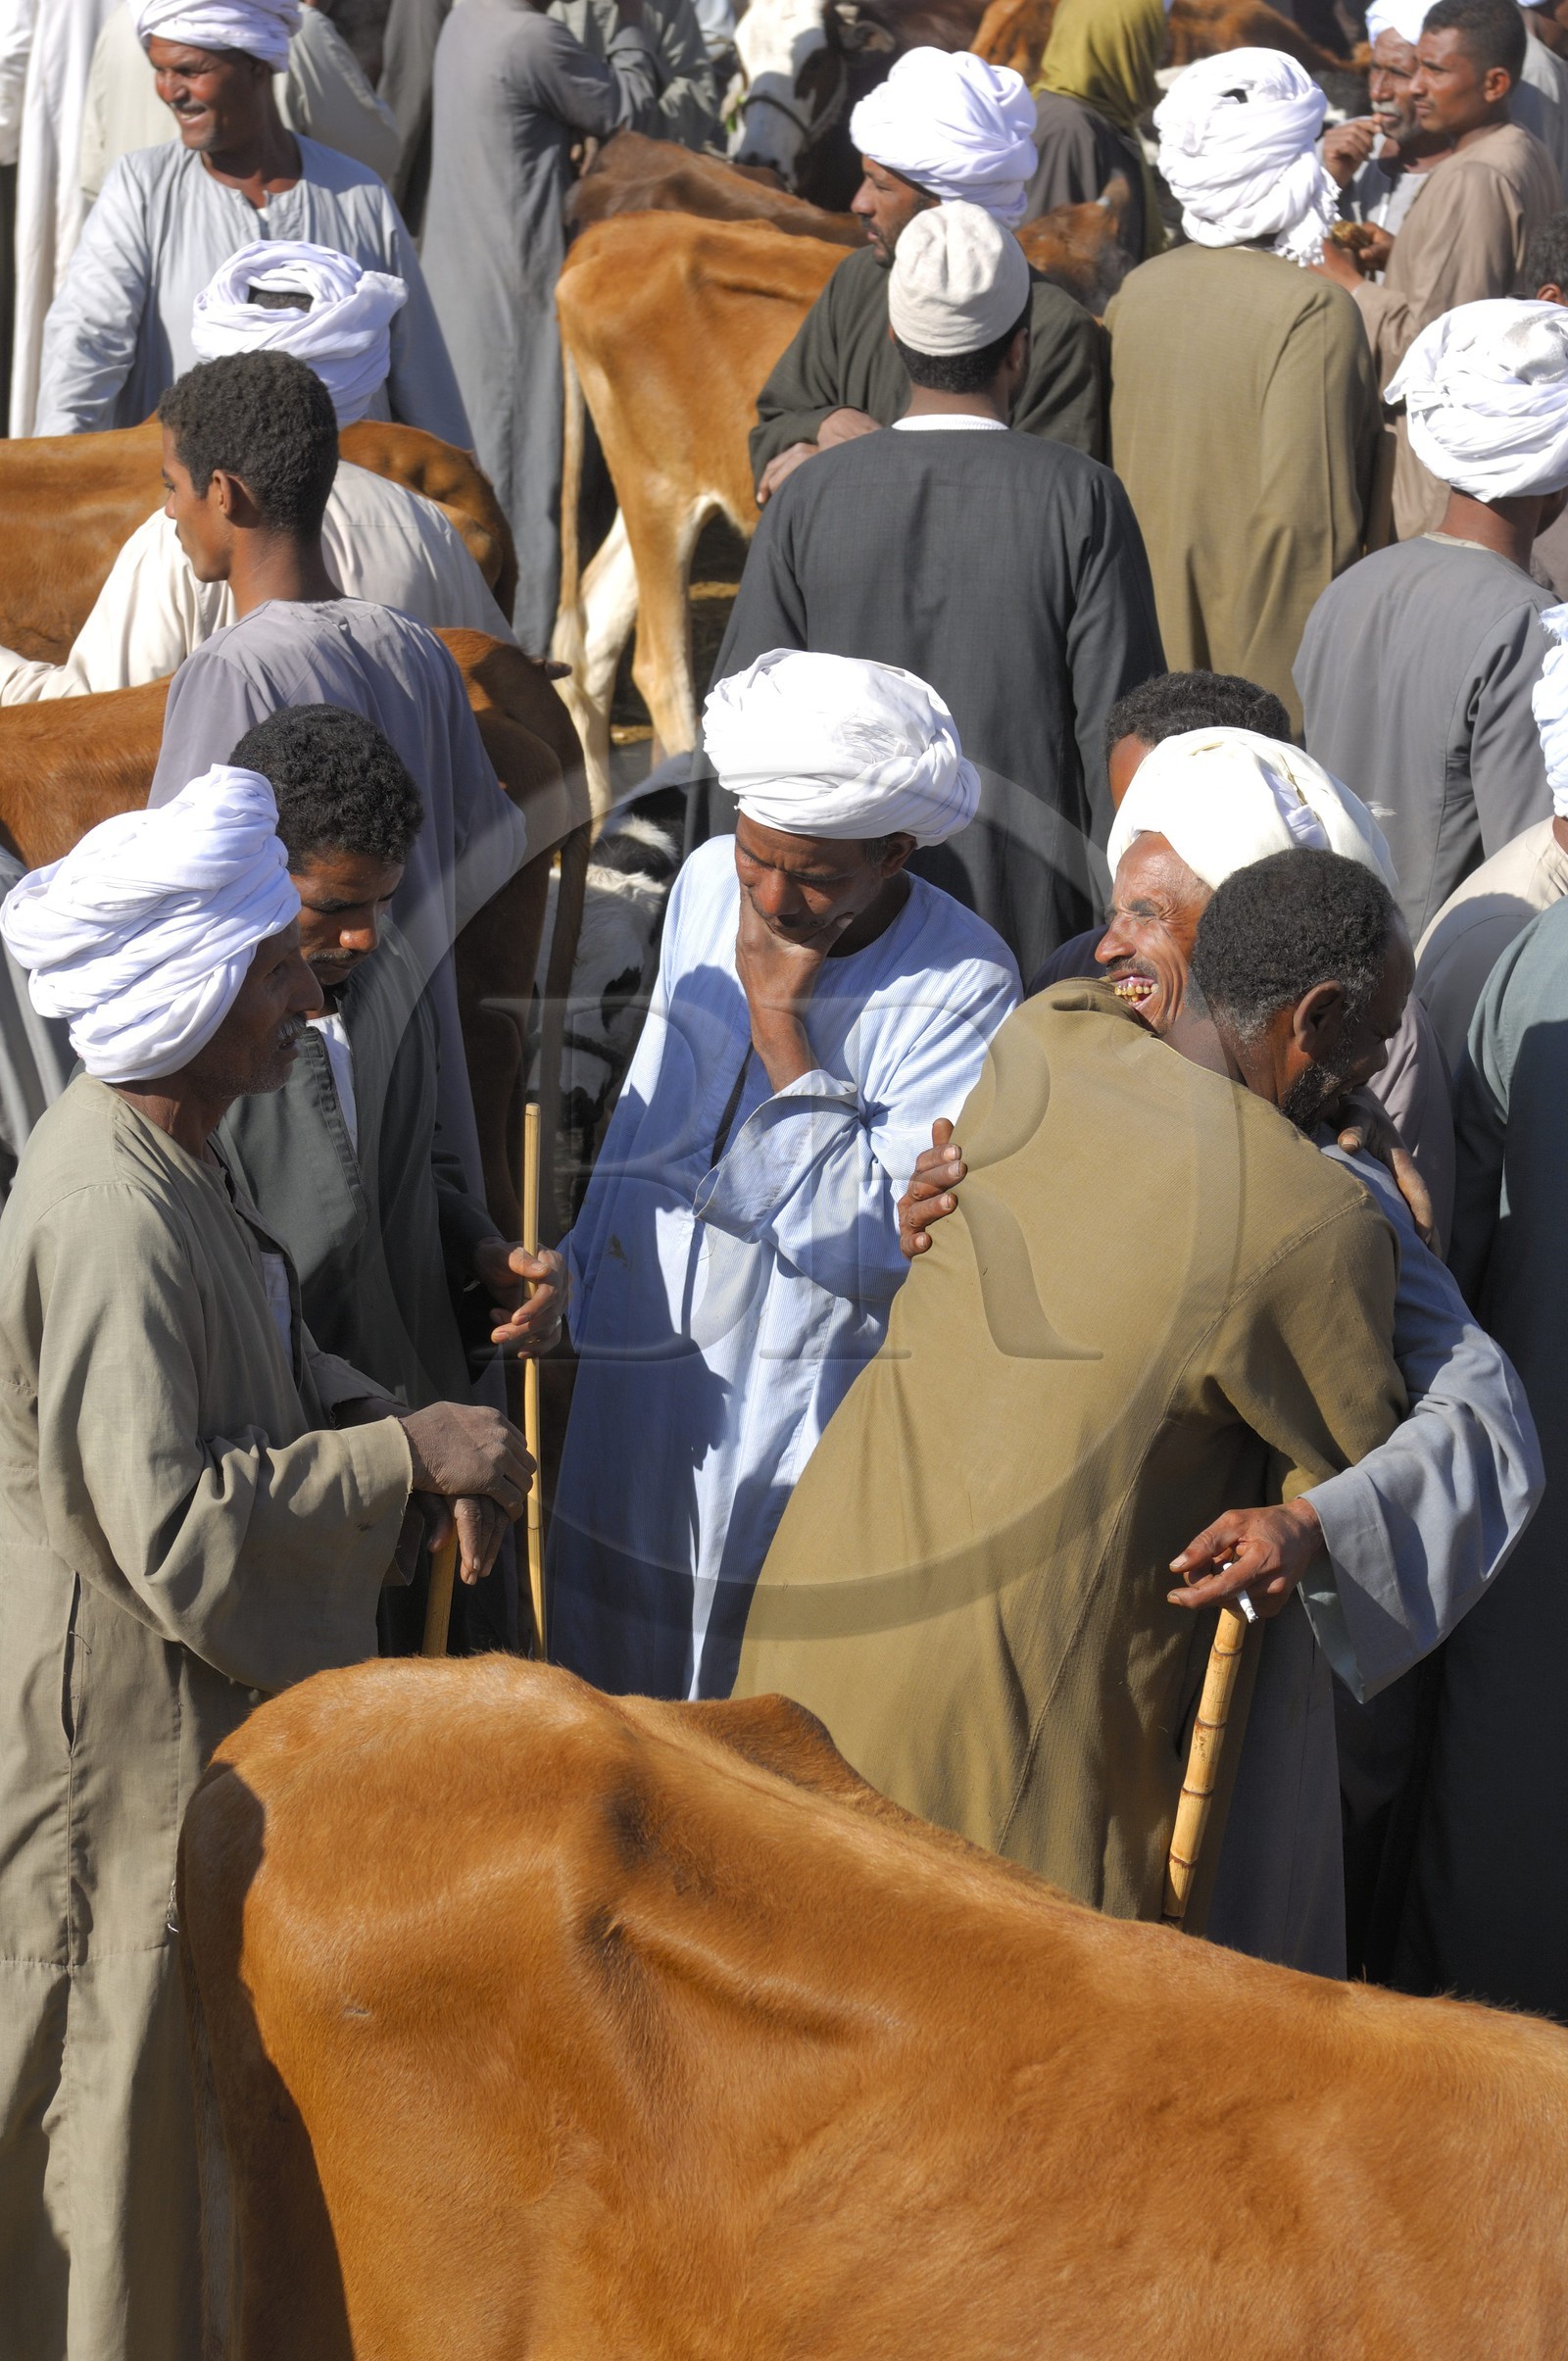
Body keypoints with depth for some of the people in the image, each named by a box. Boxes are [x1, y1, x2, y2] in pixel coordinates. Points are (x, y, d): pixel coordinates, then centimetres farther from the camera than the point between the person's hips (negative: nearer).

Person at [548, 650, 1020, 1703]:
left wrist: (780, 1024, -24)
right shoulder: (708, 885, 0)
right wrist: (576, 1264, 21)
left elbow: (875, 1245, -23)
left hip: (799, 1420, -6)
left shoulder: (964, 983, -18)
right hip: (636, 1370, 6)